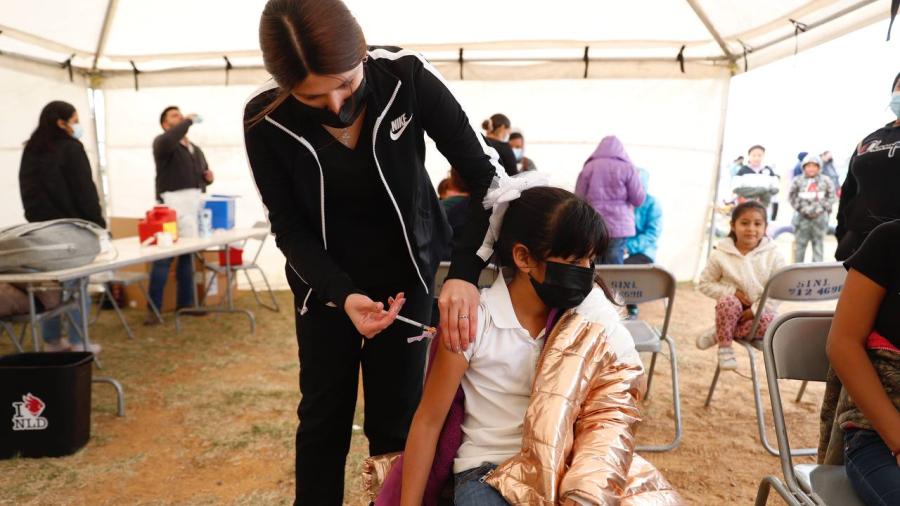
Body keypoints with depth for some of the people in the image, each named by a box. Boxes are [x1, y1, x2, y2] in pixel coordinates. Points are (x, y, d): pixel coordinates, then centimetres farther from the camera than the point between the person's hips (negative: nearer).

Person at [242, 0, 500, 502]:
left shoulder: (406, 77, -23)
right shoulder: (265, 119, -20)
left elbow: (488, 175, -22)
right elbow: (291, 229, -12)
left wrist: (466, 271, -36)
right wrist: (342, 295, -28)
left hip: (406, 274, 0)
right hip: (326, 284, 1)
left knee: (396, 419, 3)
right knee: (324, 415, 11)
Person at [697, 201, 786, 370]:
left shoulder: (773, 255, -6)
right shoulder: (720, 254, -7)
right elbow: (705, 284, 0)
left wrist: (755, 310, -17)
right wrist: (732, 291, -15)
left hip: (759, 311, 1)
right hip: (732, 310, -1)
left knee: (769, 324, -33)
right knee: (727, 301, -36)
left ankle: (718, 335, -14)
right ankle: (724, 346, -16)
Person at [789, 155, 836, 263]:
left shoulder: (826, 181, 2)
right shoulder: (797, 181, -1)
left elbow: (831, 197, 4)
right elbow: (793, 198, -1)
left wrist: (821, 209, -9)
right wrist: (804, 209, -11)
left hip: (820, 217, 1)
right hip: (802, 217, -1)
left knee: (818, 244, 8)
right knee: (799, 244, 3)